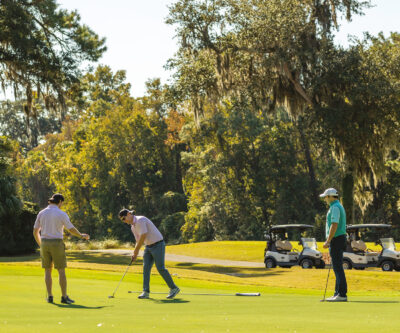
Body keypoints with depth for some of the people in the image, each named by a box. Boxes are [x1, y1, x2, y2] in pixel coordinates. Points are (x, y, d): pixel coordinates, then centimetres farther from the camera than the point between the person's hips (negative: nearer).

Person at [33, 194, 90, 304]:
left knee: (48, 270, 10)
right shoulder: (62, 214, -9)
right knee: (61, 271, 1)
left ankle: (50, 296, 6)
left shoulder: (41, 213, 5)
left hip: (45, 243, 4)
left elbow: (35, 232, 8)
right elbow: (71, 229, -6)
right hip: (57, 244, -4)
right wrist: (82, 236, 13)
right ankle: (64, 297, 0)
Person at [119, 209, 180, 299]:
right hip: (149, 246, 9)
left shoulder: (140, 220, -19)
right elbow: (138, 241, 16)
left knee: (161, 268, -7)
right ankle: (146, 292, -4)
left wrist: (136, 251, -14)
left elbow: (143, 237, -23)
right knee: (146, 268, -3)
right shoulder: (133, 227, 11)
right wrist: (135, 254, 3)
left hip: (158, 244, -9)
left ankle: (174, 288, 6)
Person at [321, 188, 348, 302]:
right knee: (337, 267, 12)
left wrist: (328, 241, -22)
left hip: (336, 240, -11)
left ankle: (342, 294, -11)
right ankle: (337, 293, 15)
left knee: (338, 267, -10)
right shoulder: (338, 206, 20)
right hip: (338, 239, 11)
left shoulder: (335, 207, -14)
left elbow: (334, 225, -22)